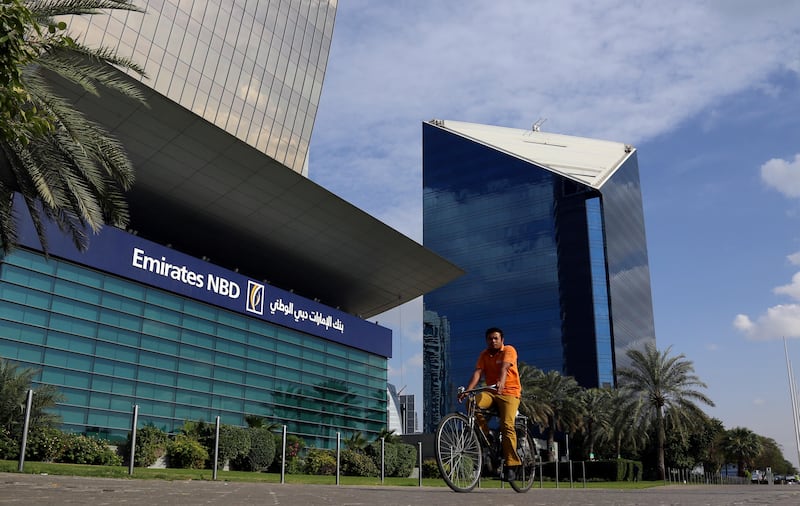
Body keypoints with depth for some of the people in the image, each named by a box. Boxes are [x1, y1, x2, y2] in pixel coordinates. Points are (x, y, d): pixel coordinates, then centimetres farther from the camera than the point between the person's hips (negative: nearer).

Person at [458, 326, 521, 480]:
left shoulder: (509, 350, -5)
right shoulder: (484, 355, 7)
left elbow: (504, 368, -25)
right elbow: (478, 373, -8)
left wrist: (501, 383, -45)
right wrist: (467, 390, -25)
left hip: (509, 392, -4)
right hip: (491, 392, 4)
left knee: (507, 425, -21)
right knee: (472, 402, -27)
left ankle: (510, 465, -12)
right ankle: (486, 437, -11)